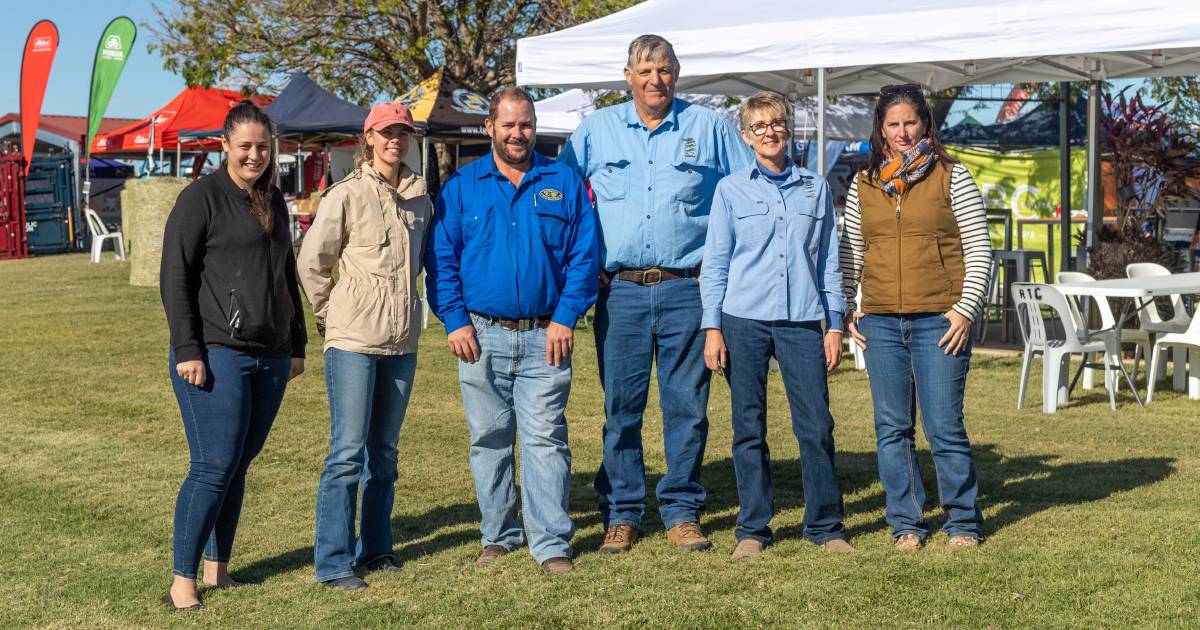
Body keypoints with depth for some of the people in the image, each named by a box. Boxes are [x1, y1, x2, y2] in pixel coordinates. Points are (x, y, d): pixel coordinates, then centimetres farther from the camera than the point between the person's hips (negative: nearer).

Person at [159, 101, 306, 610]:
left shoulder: (274, 202, 16)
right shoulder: (202, 197, -4)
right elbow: (174, 277, -8)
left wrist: (297, 346, 21)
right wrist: (187, 350, -14)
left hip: (270, 358, 6)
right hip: (216, 354, -6)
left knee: (238, 465, 10)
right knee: (214, 467, -9)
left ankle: (217, 569, 19)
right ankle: (182, 582, -1)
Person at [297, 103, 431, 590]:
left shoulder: (420, 197, 9)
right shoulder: (346, 195, -7)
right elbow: (312, 263, -1)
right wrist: (331, 316, 5)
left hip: (402, 342, 5)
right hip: (353, 341, -5)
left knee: (384, 452, 13)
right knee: (348, 452, -6)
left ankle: (375, 549, 24)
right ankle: (333, 563, 1)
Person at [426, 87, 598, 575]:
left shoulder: (564, 182, 7)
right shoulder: (461, 187, 7)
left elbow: (584, 256, 3)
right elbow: (441, 259, 5)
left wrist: (566, 317, -6)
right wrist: (455, 320, -5)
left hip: (545, 336, -1)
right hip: (482, 336, 1)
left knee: (546, 440, -4)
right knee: (489, 441, 9)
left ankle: (552, 544, 0)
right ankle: (498, 536, 22)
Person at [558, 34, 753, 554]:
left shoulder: (709, 128, 7)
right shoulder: (595, 130, 9)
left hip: (687, 288, 0)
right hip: (620, 291, 1)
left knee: (687, 404, 2)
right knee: (620, 406, 3)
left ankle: (682, 511, 13)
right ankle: (621, 514, 13)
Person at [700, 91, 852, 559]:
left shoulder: (815, 188, 12)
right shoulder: (731, 190, 7)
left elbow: (829, 262, 14)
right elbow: (715, 263, 6)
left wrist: (834, 325, 8)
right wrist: (712, 328, -1)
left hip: (802, 322, 1)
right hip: (744, 321, -1)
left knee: (817, 426, -2)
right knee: (749, 428, 3)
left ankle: (826, 525, 11)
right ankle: (752, 528, 12)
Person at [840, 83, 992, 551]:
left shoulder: (952, 177, 2)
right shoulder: (863, 185, 11)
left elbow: (979, 249, 1)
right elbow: (849, 253, 16)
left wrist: (965, 309, -7)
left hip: (939, 321, -3)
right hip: (880, 322, 3)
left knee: (944, 427, -2)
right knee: (892, 429, 6)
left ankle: (963, 523, 14)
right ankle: (906, 524, 18)